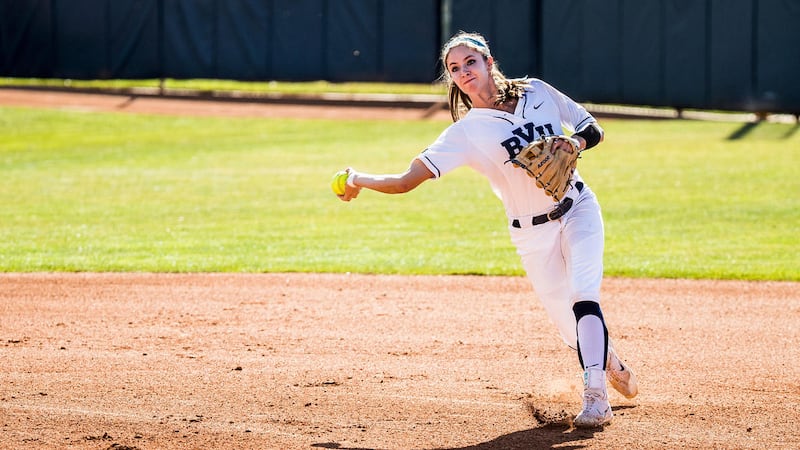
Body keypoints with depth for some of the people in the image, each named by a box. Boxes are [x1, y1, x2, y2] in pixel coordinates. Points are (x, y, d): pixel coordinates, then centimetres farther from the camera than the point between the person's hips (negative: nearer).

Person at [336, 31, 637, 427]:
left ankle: (596, 399, -28)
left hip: (578, 211, 0)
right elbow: (406, 180, -18)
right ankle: (610, 363, 37)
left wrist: (574, 143, -17)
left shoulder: (536, 92, -4)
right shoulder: (466, 132, -11)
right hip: (532, 234, 0)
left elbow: (592, 129, 4)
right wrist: (360, 180, -29)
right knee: (573, 332, 3)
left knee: (582, 295, -24)